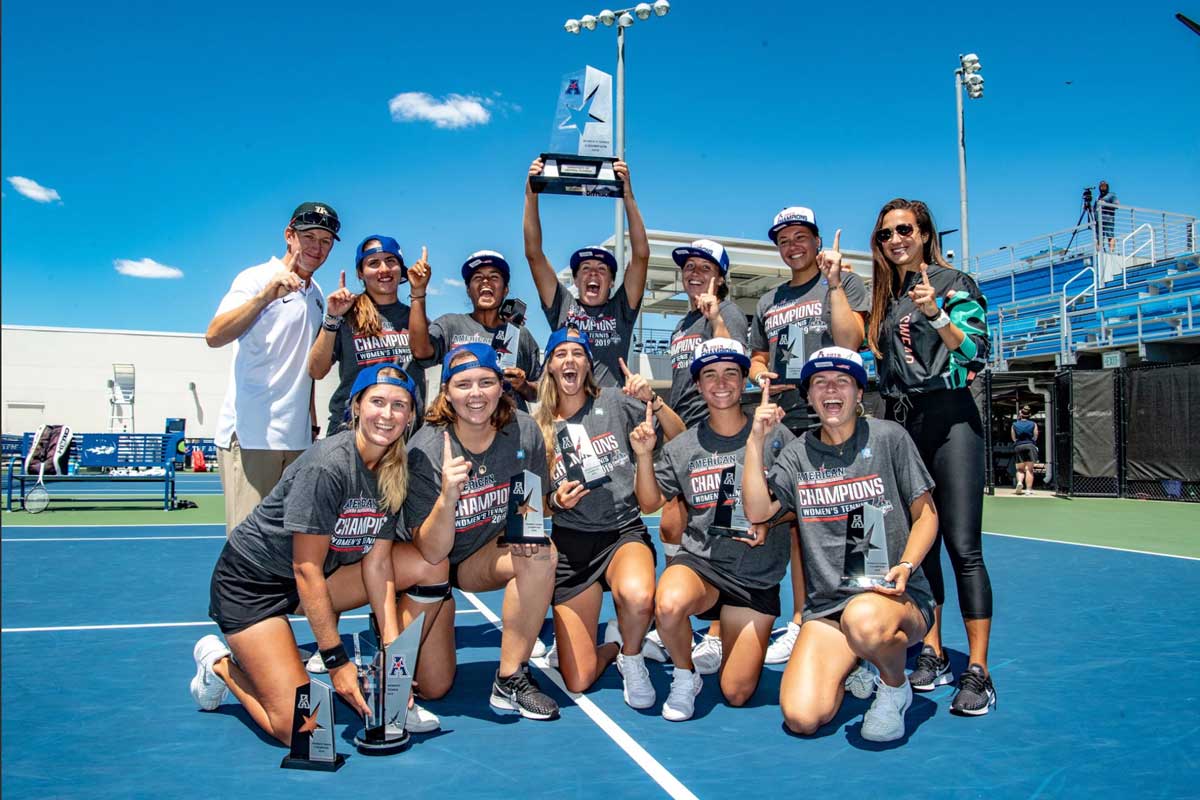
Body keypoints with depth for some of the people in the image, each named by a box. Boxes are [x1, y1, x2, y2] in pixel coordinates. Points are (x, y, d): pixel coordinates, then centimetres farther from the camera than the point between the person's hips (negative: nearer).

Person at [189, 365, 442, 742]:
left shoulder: (397, 472, -5)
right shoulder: (327, 465, -27)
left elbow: (377, 562, -6)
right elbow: (307, 570, -25)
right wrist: (337, 660, -24)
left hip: (316, 577, 8)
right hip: (250, 582, -7)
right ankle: (220, 664, 11)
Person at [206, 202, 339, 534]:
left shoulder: (316, 295, 18)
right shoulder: (256, 279, -3)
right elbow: (214, 336, -20)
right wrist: (266, 295, -32)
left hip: (298, 439, 7)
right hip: (250, 435, -6)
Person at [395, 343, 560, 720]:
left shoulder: (523, 431, -17)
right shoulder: (424, 450, -25)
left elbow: (537, 503, 1)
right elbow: (432, 553, -26)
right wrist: (448, 495, -43)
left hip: (486, 555, 3)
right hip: (429, 563, -3)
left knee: (541, 554, -30)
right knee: (433, 689, -8)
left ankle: (510, 681, -17)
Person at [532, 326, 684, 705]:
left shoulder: (613, 402, 1)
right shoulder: (539, 427, 6)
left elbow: (681, 440, -1)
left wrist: (652, 400, -16)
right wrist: (556, 501, -9)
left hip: (624, 531, -1)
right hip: (571, 545, 2)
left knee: (637, 597, -40)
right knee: (577, 682, -6)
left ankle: (630, 654, -4)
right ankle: (610, 647, 30)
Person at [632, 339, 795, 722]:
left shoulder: (775, 436, -1)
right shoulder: (683, 446, 4)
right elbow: (650, 503, 6)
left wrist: (770, 520, -14)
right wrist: (644, 456, -9)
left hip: (757, 578, 0)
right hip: (699, 562, 1)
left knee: (736, 694, -2)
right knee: (669, 604, -37)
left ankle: (734, 642, 34)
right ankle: (685, 677, -3)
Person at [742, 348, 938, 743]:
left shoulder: (889, 437, 0)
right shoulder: (798, 454, 7)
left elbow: (926, 514, 4)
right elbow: (757, 510, -4)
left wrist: (904, 567, -13)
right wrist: (756, 440, -8)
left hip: (896, 595, -2)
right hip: (825, 606, 3)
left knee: (862, 618, -41)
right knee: (801, 718, -18)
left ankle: (895, 687, -5)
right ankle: (854, 669, 16)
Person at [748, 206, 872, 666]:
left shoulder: (844, 283, 4)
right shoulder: (769, 303, 21)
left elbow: (849, 342, -11)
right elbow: (758, 357, 28)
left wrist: (834, 282, -11)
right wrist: (759, 373, 6)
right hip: (785, 421, 6)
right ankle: (800, 622, 18)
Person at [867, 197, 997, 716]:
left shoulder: (953, 283, 1)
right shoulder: (884, 296, 16)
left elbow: (974, 350, -7)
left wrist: (935, 313, -21)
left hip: (948, 418, -5)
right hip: (898, 422, 6)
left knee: (962, 546, -9)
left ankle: (977, 673, -4)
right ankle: (932, 657, 18)